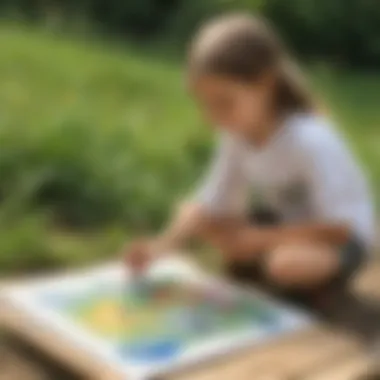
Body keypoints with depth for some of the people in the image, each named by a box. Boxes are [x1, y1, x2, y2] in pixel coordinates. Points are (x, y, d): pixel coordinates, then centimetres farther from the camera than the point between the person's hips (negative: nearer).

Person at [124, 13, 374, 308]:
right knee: (188, 212, -5)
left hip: (343, 237, -6)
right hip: (284, 221, 6)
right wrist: (164, 244, -27)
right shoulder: (237, 135, -11)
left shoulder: (310, 140, -32)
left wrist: (258, 239, -30)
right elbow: (209, 203, -11)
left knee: (288, 264, -38)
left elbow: (339, 226, -30)